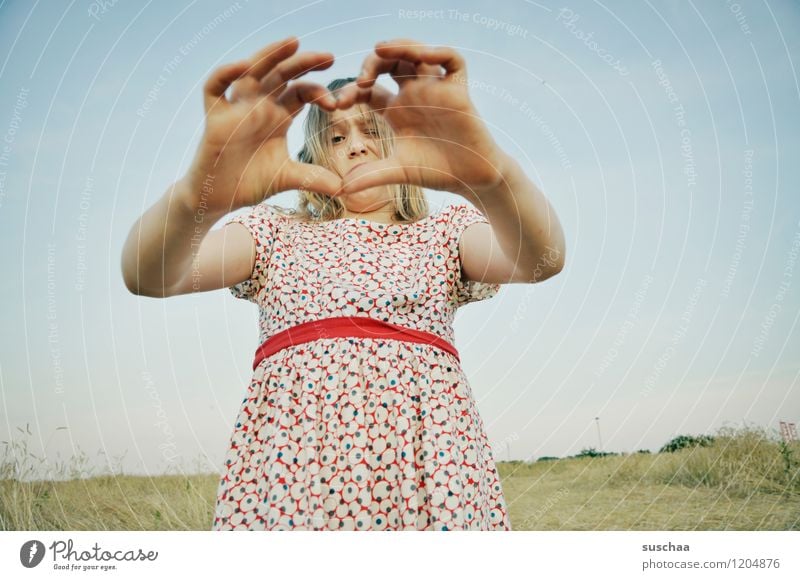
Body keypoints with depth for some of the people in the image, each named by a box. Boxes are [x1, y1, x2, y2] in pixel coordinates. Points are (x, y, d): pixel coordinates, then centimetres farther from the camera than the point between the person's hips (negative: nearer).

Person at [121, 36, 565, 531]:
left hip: (426, 460, 0)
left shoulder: (443, 233, 13)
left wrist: (489, 169, -31)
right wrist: (198, 193, -27)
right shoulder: (276, 232, 14)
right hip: (288, 460, 0)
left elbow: (542, 259, -9)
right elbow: (149, 276, -4)